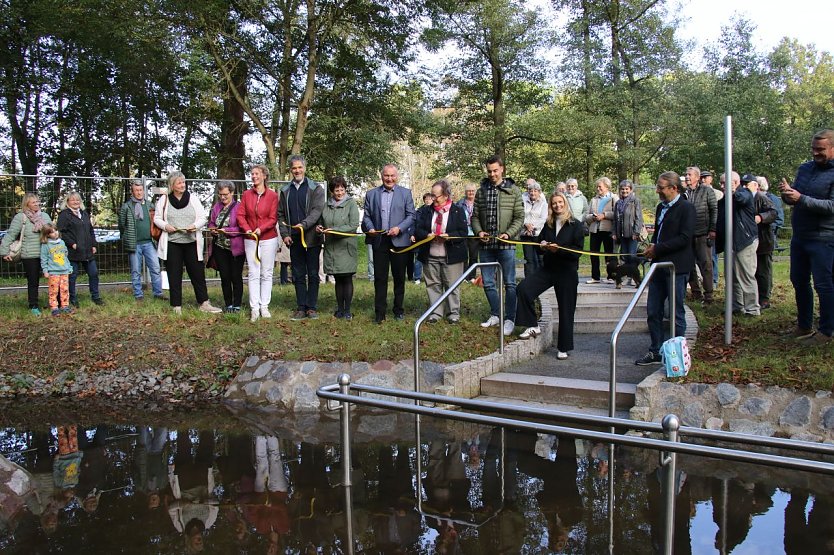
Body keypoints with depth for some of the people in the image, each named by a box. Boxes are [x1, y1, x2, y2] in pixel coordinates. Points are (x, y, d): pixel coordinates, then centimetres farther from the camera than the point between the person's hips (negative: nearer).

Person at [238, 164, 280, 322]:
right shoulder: (246, 194, 6)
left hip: (268, 239, -2)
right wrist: (247, 229, -17)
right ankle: (254, 308, 3)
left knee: (266, 273, 4)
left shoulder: (272, 195, -1)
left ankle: (264, 306, 11)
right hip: (250, 239, 2)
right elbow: (240, 215, 1)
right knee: (253, 274, 0)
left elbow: (273, 219, -6)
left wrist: (261, 229, -20)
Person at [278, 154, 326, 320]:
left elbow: (317, 210, -9)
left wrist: (304, 224, -24)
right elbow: (280, 214, 13)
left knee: (313, 275, 2)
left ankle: (312, 308, 8)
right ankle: (301, 307, 11)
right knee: (298, 275, 6)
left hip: (312, 237, -3)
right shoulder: (285, 191, 13)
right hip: (294, 239, 3)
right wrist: (285, 234, 1)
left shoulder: (315, 188, 1)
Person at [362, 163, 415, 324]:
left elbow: (411, 216, 2)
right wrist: (370, 228, -11)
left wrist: (399, 228, -14)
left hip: (399, 240, 0)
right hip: (379, 241, 1)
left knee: (399, 277, 8)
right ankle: (380, 312, 6)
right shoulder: (371, 194, 9)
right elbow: (367, 216, 9)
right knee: (380, 277, 1)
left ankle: (399, 309, 21)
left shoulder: (405, 193, 5)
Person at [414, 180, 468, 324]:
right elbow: (418, 230, 6)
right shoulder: (427, 211, 9)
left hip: (451, 256, -3)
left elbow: (463, 232, -5)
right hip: (430, 256, 3)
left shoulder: (458, 211, -1)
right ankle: (435, 312, 15)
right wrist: (427, 235, -15)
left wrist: (449, 236, -21)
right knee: (433, 285, 7)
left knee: (452, 286, 3)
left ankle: (453, 313, 13)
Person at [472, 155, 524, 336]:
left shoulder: (513, 190, -1)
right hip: (486, 245, 4)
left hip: (506, 244, -4)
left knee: (509, 283, 2)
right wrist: (478, 231, -7)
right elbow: (475, 216, 11)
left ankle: (509, 319, 10)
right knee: (488, 283, 10)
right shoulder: (481, 191, 8)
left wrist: (508, 234, -16)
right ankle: (495, 315, 26)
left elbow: (519, 217, -2)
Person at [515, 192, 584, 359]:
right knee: (524, 288, -19)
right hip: (548, 268, 4)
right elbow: (539, 240, 22)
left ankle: (563, 348, 13)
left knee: (566, 310, 1)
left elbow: (577, 251, -11)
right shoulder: (549, 224, 11)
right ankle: (532, 326, -6)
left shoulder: (576, 225, -5)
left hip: (567, 272, -4)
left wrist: (558, 249, -24)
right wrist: (542, 244, -2)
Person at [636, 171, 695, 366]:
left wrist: (657, 248, -16)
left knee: (676, 312, 2)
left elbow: (684, 238, -17)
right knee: (653, 311, 9)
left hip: (676, 267, -8)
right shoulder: (661, 207, 15)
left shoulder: (686, 208, -9)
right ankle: (655, 352, 19)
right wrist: (652, 245, 3)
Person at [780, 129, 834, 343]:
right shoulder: (804, 169, 10)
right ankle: (804, 326, 27)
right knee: (799, 281, 14)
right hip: (799, 236, 7)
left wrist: (801, 199, -28)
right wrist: (787, 194, -10)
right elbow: (792, 200, 13)